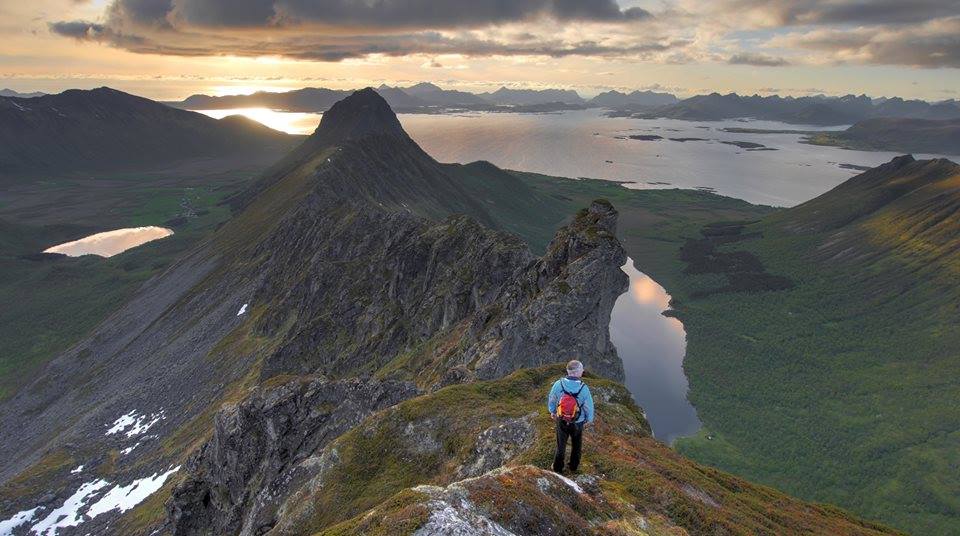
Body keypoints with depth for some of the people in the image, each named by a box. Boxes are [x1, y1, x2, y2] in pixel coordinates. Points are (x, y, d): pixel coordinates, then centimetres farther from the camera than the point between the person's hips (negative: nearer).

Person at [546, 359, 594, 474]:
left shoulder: (558, 384, -24)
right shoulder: (584, 388, -29)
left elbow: (551, 400, -7)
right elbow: (589, 406, -15)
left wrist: (552, 411, 14)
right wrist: (589, 418, 7)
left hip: (561, 420, 1)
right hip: (578, 422, -1)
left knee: (561, 444, 23)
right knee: (576, 445, 26)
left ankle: (558, 467, 40)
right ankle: (574, 466, 45)